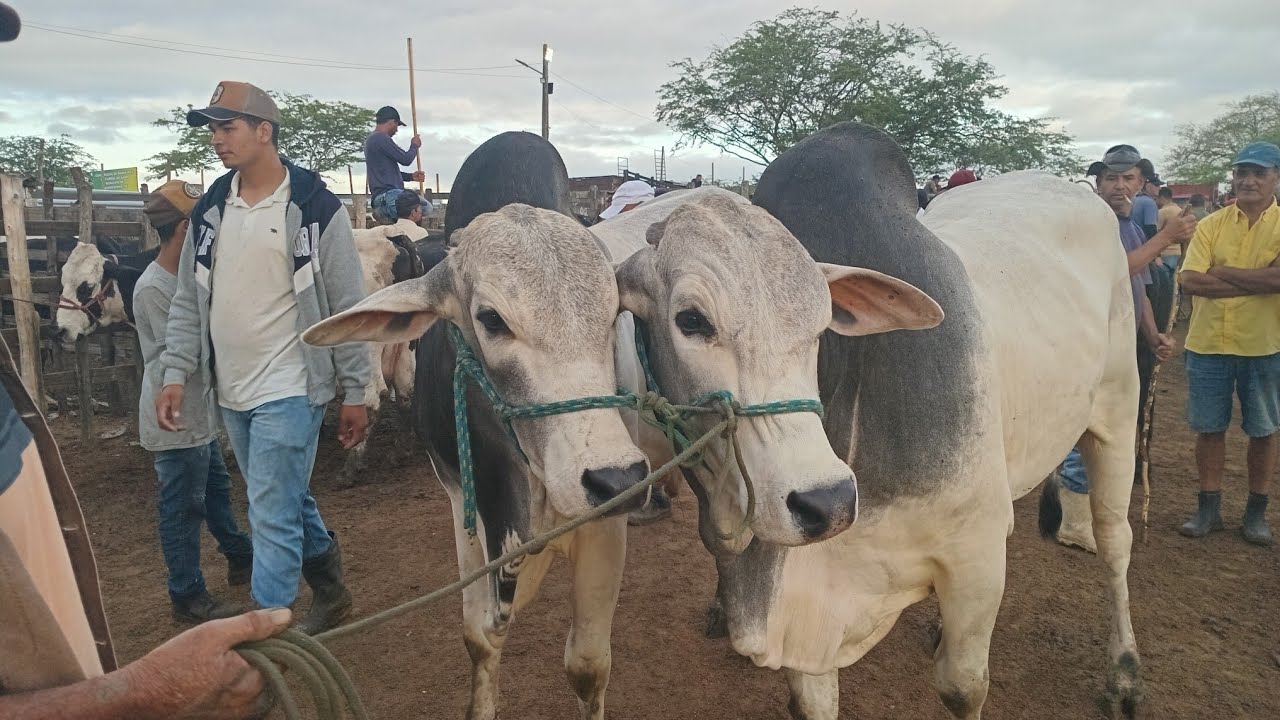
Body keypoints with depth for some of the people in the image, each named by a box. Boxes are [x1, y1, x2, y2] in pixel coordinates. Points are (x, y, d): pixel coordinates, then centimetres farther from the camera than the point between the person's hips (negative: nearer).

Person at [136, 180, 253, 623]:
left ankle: (241, 559, 38)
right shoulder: (153, 287, -20)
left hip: (197, 412, 10)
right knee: (184, 506, 0)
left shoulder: (183, 275, 9)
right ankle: (187, 596, 12)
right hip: (176, 417, -10)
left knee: (215, 486, 22)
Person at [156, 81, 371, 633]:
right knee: (289, 502, 18)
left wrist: (355, 393, -7)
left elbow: (348, 308, -8)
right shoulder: (210, 210, 7)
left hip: (290, 390, -6)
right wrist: (176, 374, 3)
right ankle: (331, 594, 38)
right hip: (232, 392, 7)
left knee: (272, 517, -5)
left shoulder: (316, 209, -9)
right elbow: (189, 301, 12)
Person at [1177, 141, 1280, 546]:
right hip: (1208, 344, 2)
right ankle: (1209, 508, 22)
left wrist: (1221, 272, -14)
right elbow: (1190, 282, -11)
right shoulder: (1211, 226, 1)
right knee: (1209, 428, 9)